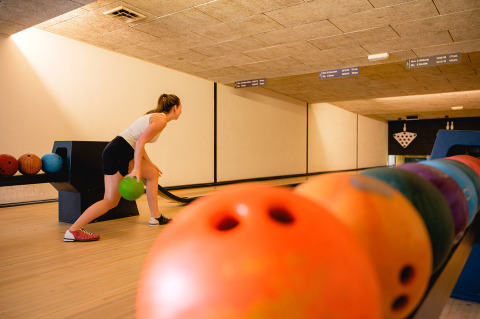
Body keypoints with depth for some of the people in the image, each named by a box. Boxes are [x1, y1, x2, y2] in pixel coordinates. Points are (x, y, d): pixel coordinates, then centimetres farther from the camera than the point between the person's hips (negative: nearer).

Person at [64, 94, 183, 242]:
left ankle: (155, 217, 24)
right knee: (110, 201, -9)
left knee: (153, 174, 19)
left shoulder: (155, 116, 21)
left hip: (124, 153, 11)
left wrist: (150, 164, 29)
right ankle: (73, 231, -6)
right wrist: (137, 169, -22)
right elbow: (140, 142, -19)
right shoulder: (161, 120, -8)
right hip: (117, 154, -11)